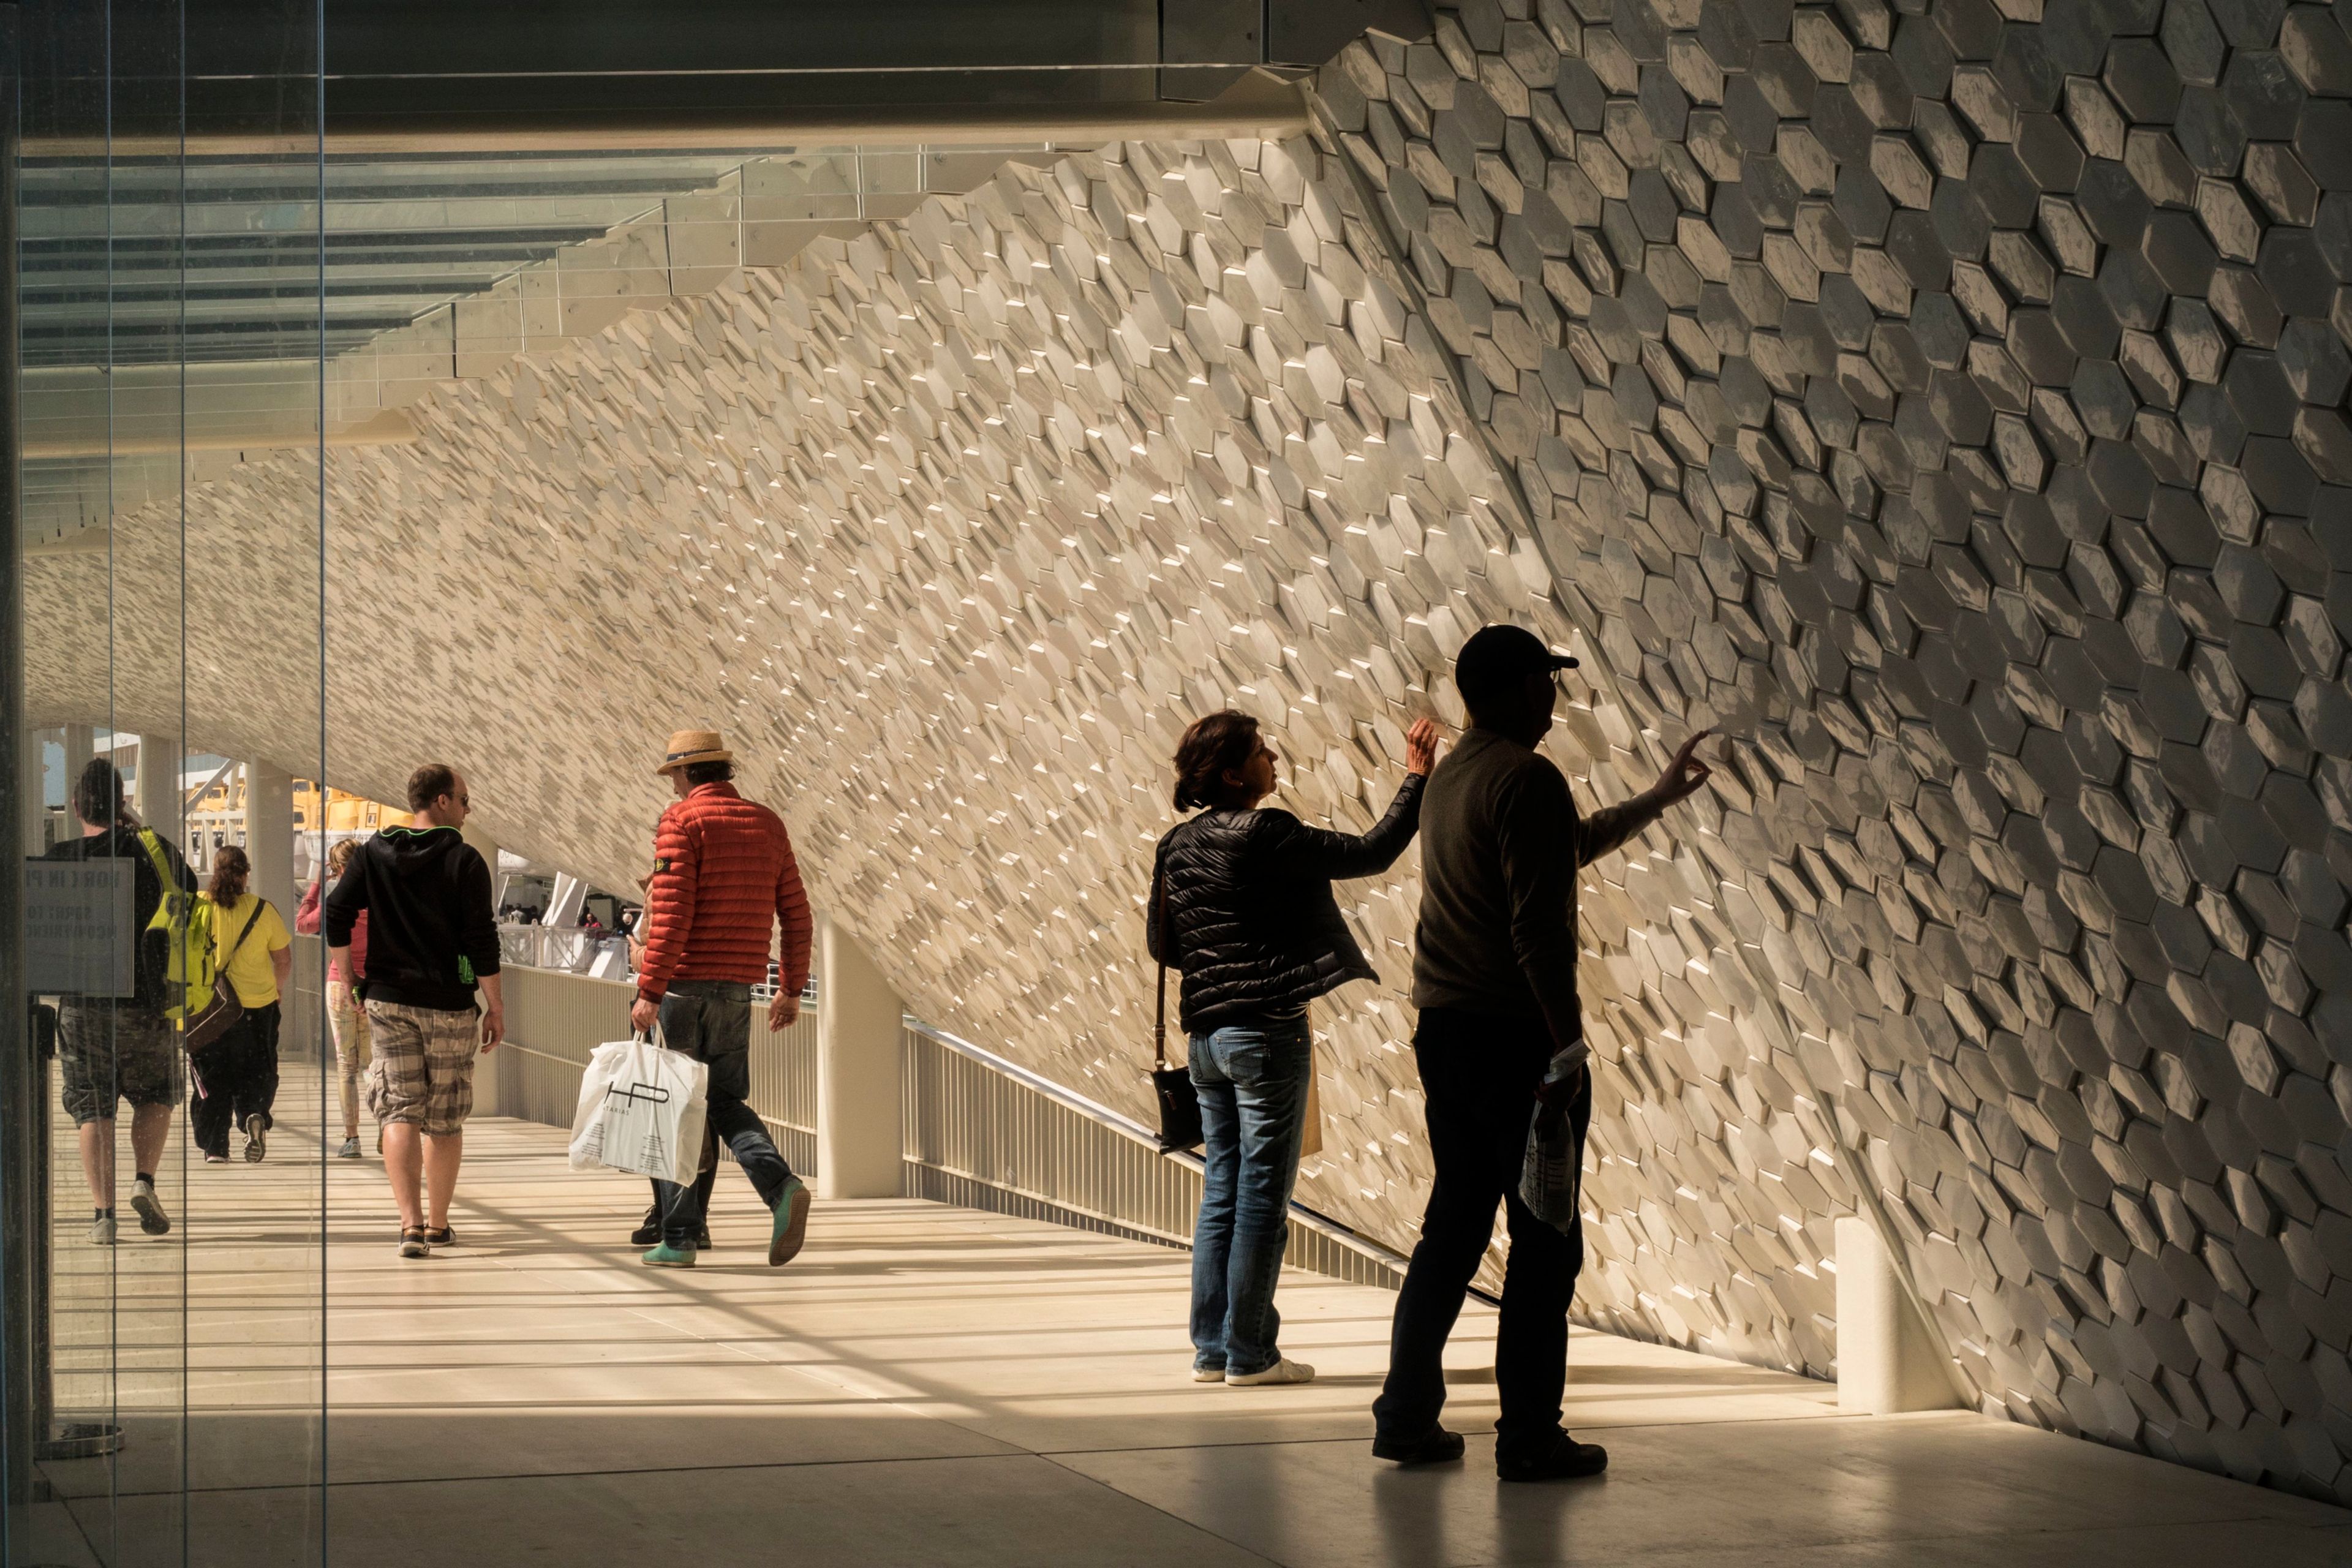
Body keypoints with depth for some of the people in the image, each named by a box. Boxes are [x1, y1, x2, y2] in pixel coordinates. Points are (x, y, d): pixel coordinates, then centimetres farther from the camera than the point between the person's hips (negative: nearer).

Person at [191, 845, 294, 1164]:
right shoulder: (264, 910, -3)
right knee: (255, 1074, 13)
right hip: (258, 1006, 0)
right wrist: (278, 989, 21)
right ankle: (254, 1115, -15)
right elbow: (284, 960, 2)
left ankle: (214, 1146, 6)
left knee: (212, 1078, 10)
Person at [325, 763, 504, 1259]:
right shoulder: (464, 861, -7)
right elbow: (481, 940, -10)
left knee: (399, 1112, 0)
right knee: (445, 1120, 11)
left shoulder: (373, 854, 3)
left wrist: (345, 980, 10)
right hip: (449, 1004, -2)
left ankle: (411, 1223, -15)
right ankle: (438, 1224, 19)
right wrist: (495, 1007, -3)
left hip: (388, 1000, 2)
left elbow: (335, 916, -1)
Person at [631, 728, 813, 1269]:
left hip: (684, 981, -5)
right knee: (725, 1101, 14)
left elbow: (671, 914, -17)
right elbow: (795, 914, 11)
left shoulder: (682, 821, -8)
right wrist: (792, 988, 19)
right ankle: (780, 1185, -13)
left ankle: (678, 1238, 3)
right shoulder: (767, 824, 10)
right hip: (737, 986, 5)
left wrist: (649, 993, -17)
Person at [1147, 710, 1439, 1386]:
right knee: (1263, 1196, -2)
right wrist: (1417, 779, -6)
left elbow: (1161, 943, 15)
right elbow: (1371, 854, -12)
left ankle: (1211, 1347, 13)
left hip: (1207, 1036, 7)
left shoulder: (1178, 845, 8)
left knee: (1221, 1193, 11)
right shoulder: (1265, 836, -14)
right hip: (1267, 1031, -7)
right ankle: (1249, 1353, 0)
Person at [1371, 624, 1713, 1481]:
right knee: (1544, 1240, -1)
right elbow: (1539, 928, -21)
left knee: (1455, 1224, 15)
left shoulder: (1453, 776, 15)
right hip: (1514, 1033, -9)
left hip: (1444, 1030, 9)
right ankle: (1529, 1435, 0)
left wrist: (1655, 800, 38)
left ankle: (1407, 1415, 15)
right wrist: (1568, 1048, -19)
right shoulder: (1527, 781, -15)